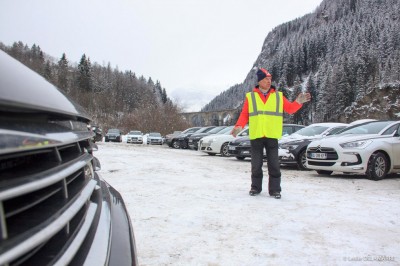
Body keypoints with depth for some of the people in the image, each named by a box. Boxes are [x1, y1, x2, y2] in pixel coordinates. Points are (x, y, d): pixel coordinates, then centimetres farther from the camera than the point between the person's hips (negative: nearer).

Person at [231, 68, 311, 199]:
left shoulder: (278, 96, 9)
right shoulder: (250, 96, 5)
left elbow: (290, 109, 6)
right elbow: (244, 115, 1)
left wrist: (298, 102, -11)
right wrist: (239, 127, -13)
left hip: (272, 136, 0)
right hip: (256, 135, 0)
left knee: (274, 164, 2)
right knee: (256, 164, 9)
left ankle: (275, 189, 12)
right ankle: (255, 187, 22)